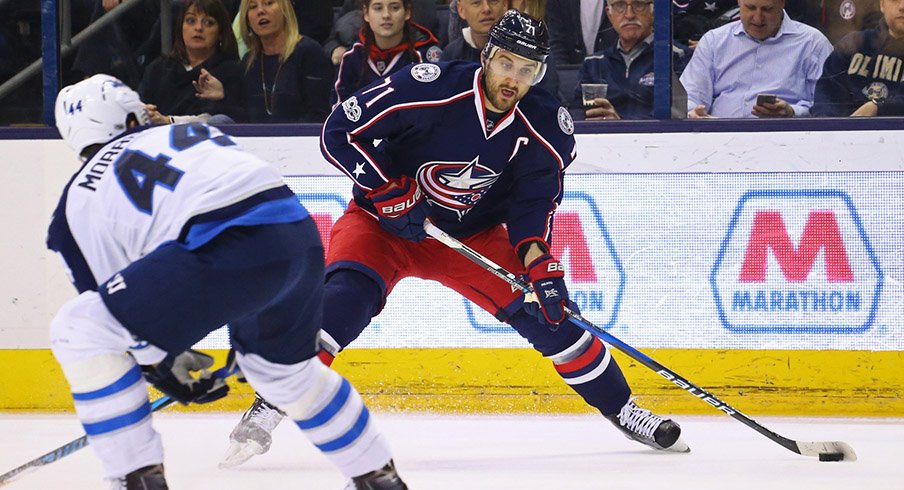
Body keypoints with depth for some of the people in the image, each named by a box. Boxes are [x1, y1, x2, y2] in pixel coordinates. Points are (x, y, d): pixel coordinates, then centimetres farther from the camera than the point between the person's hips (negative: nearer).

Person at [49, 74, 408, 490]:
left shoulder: (81, 196, 19)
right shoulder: (194, 133, 34)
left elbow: (112, 301, 22)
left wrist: (160, 363, 35)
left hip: (227, 251, -7)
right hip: (301, 235, 7)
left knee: (78, 332, 4)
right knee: (282, 366, 35)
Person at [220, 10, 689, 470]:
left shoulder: (547, 127, -13)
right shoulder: (430, 88, -26)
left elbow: (536, 200, -6)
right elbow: (338, 132, -21)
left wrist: (540, 261, -22)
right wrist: (389, 190, -24)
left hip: (471, 234, 4)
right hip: (383, 222, -3)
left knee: (547, 311, -7)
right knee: (347, 297, -30)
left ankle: (622, 410, 12)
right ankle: (268, 407, -27)